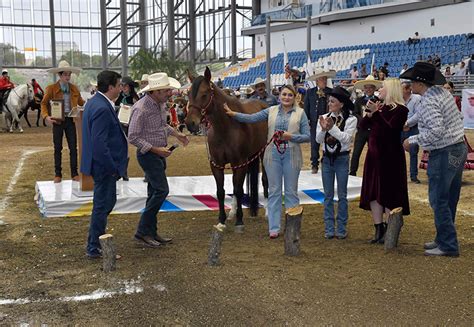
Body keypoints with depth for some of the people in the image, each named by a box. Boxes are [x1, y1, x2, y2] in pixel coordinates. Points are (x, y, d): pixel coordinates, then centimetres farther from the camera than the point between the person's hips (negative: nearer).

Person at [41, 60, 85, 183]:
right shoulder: (51, 88, -1)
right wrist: (46, 116, -13)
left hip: (71, 120, 2)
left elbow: (81, 102, 14)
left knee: (73, 147, 2)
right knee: (58, 148, 5)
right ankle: (58, 174, 13)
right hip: (58, 121, -2)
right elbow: (44, 103, 1)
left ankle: (74, 173, 10)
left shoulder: (74, 88, 7)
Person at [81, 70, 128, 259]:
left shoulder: (94, 102, 9)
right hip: (104, 165, -10)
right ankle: (94, 249, 14)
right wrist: (112, 167, -20)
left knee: (107, 201, 22)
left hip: (102, 164, 10)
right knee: (102, 205, 2)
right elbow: (99, 143, -28)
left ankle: (97, 238, 34)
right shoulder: (102, 109, -24)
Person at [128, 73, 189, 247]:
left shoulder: (161, 103, 4)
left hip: (160, 153, 9)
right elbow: (133, 137, -21)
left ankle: (151, 232, 21)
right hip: (148, 154, -9)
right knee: (161, 190, -13)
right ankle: (142, 232, -4)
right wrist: (155, 149, -23)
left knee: (155, 193, 12)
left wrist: (176, 133, 10)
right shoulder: (141, 108, -22)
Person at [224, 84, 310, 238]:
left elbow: (307, 136, -2)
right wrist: (233, 114, -13)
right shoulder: (271, 111, 7)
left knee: (291, 191, 6)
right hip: (273, 154, 2)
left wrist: (291, 136, -17)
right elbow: (251, 118, -1)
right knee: (274, 191, 5)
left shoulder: (300, 113, 1)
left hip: (291, 155, -2)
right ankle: (274, 228, 11)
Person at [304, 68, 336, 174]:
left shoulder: (331, 92, 2)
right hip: (314, 122, 0)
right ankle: (314, 165, 12)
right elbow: (306, 108, 7)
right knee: (314, 144, 3)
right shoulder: (310, 92, 4)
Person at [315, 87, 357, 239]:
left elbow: (346, 138, -18)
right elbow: (318, 139, -4)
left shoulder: (351, 119, -6)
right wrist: (323, 129, -22)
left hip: (342, 159, -3)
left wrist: (332, 127, -24)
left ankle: (341, 229, 12)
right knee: (328, 195, 8)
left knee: (342, 195, 4)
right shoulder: (324, 118, 3)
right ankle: (329, 228, 14)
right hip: (327, 158, 3)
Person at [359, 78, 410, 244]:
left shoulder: (400, 109, -9)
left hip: (391, 156, -7)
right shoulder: (380, 107, 12)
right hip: (374, 154, 7)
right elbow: (362, 125, 6)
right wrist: (369, 114, -11)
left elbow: (390, 129, -22)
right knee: (373, 193, 7)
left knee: (389, 193, -1)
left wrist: (376, 113, -24)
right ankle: (379, 229, 14)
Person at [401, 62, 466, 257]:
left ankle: (448, 246, 4)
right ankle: (444, 238, 28)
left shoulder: (428, 103, -19)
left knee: (439, 200, -1)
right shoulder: (443, 92, 9)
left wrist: (413, 140, -16)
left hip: (444, 154, -10)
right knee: (449, 199, 16)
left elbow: (436, 130, -28)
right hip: (459, 148, 10)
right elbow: (459, 117, 18)